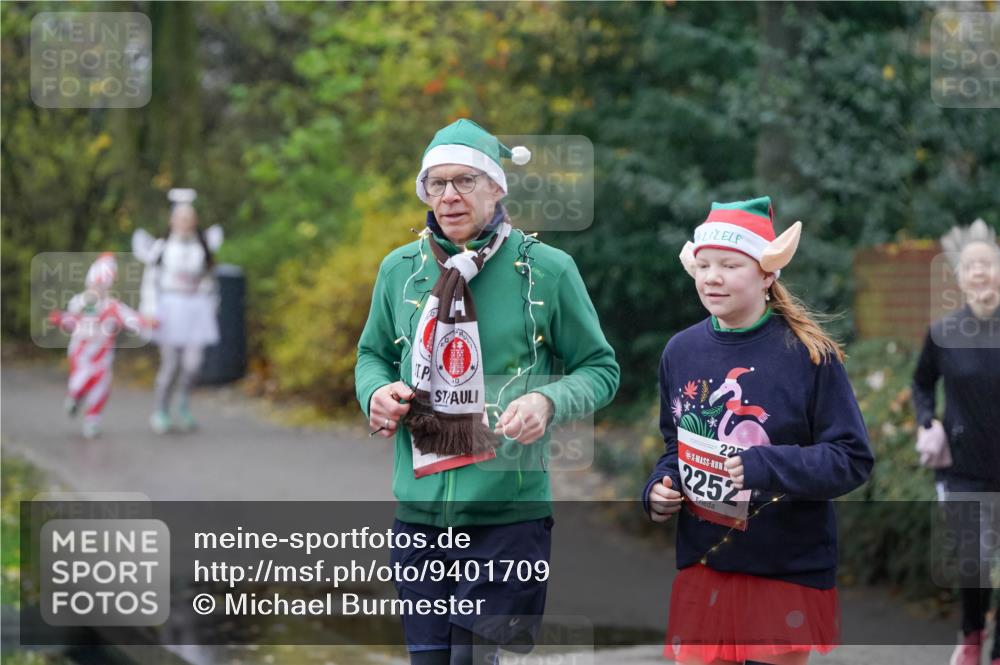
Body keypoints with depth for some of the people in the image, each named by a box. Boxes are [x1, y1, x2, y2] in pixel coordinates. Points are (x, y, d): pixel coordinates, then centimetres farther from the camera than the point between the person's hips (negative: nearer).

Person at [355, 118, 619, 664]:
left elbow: (600, 368, 4)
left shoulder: (546, 269, -3)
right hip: (418, 512, 4)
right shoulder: (400, 269, 7)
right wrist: (376, 392, -1)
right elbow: (373, 354, 22)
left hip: (509, 514, -4)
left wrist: (548, 402, -16)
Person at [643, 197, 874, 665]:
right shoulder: (681, 351, 4)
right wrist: (658, 488, -1)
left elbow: (853, 459, -12)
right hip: (701, 566, 4)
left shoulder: (808, 354, -12)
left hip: (788, 572, -4)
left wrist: (769, 467, -25)